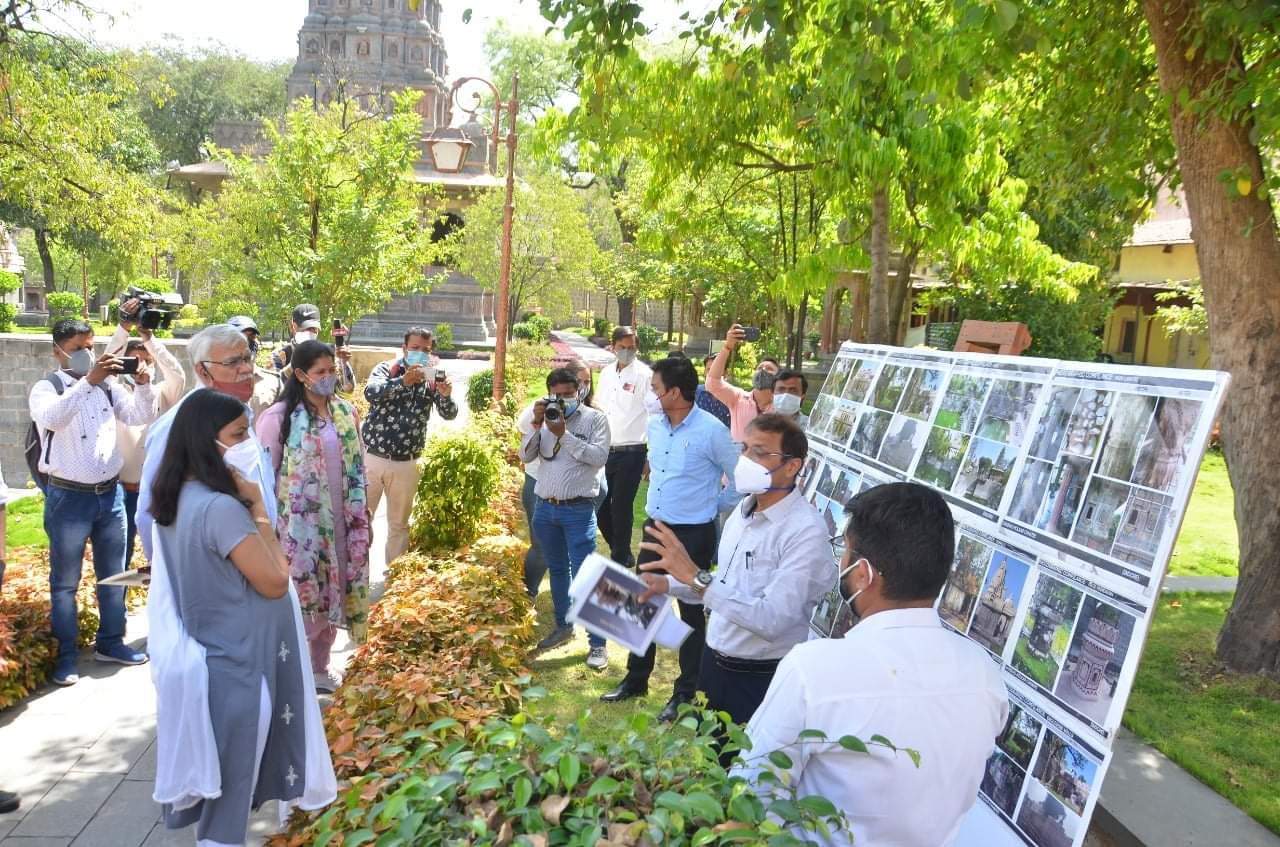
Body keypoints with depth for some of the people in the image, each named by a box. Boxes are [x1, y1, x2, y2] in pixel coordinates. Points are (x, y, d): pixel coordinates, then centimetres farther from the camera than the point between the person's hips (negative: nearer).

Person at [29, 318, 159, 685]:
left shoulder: (107, 385, 6)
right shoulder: (46, 388, -7)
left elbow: (141, 416, -1)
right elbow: (52, 418, -28)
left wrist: (143, 384, -19)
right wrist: (88, 381, -37)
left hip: (110, 493, 5)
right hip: (69, 498, -5)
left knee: (113, 574, 14)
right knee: (65, 581, 6)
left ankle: (110, 642, 28)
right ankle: (66, 653, 16)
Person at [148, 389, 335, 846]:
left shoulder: (178, 498, 2)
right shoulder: (221, 508, -28)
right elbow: (275, 582, -20)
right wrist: (258, 506, -16)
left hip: (213, 654, 9)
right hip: (240, 663, -9)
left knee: (217, 778, 25)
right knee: (232, 785, 8)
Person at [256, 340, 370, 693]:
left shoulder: (346, 412, 6)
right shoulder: (279, 417, -10)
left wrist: (361, 516, 12)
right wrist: (269, 526, -8)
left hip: (339, 523, 5)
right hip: (299, 525, -5)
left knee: (331, 594, 14)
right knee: (300, 598, -1)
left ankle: (319, 668, 30)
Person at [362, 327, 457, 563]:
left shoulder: (432, 379, 0)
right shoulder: (386, 369, -5)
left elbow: (450, 414, -8)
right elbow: (371, 393, -25)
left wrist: (446, 395, -30)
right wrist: (403, 381, -41)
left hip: (406, 464, 2)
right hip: (372, 457, -2)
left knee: (399, 524, 15)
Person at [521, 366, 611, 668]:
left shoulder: (595, 418, -4)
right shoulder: (546, 417, 8)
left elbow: (600, 457, -17)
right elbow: (525, 456, 2)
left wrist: (564, 434, -19)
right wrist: (536, 425, -11)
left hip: (578, 510, -5)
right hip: (544, 507, 5)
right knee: (557, 569, 18)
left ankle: (597, 643, 0)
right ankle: (563, 626, 33)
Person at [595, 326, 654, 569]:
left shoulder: (644, 375, -8)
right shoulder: (605, 374, 12)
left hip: (631, 453, -6)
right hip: (605, 451, 6)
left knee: (621, 508, 0)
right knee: (600, 505, 10)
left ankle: (621, 558, 17)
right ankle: (619, 550, 30)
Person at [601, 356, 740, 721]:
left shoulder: (711, 430, -19)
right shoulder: (654, 424, 1)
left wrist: (714, 506, -1)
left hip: (693, 535, -7)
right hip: (655, 526, 7)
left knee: (691, 611, 7)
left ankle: (686, 692, 22)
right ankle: (636, 679, 32)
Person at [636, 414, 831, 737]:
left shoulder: (806, 531, -23)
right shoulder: (744, 509, 3)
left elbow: (773, 620, -31)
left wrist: (695, 576, -35)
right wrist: (668, 584, 3)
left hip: (761, 678, -7)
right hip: (714, 661, 8)